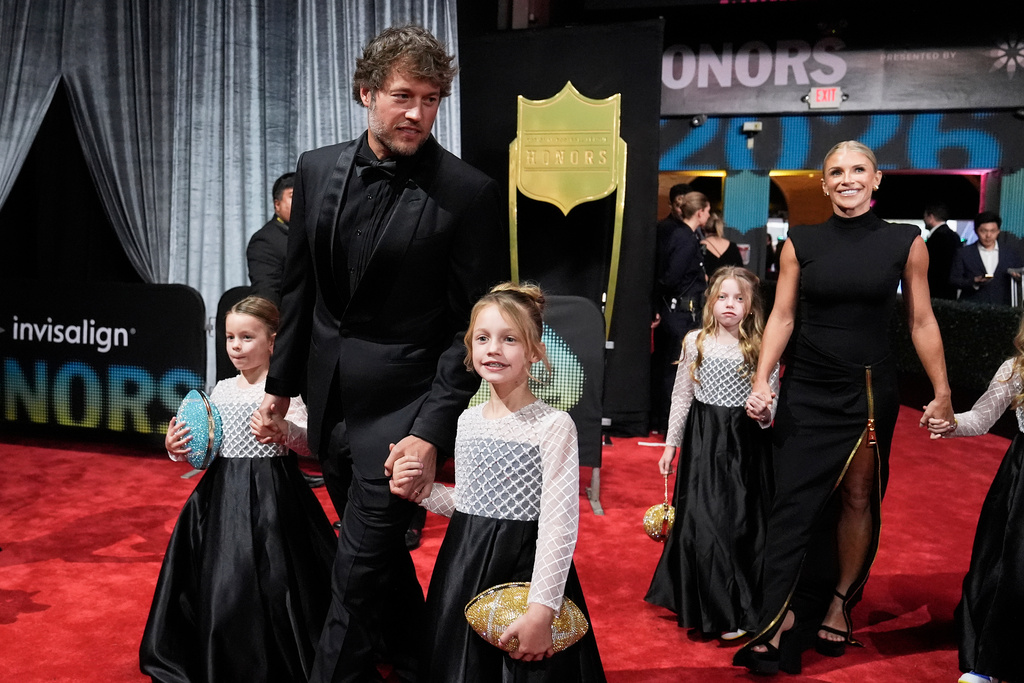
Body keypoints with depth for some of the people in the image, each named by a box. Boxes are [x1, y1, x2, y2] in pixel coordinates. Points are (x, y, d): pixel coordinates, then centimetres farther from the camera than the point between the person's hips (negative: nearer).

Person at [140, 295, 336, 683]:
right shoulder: (221, 390, 10)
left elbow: (306, 442, -19)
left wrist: (283, 428, -38)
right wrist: (177, 449, -4)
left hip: (271, 495, -6)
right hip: (224, 495, 6)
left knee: (271, 582, -3)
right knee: (221, 584, 12)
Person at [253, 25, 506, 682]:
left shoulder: (469, 193, -14)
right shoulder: (318, 169, 2)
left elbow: (476, 326, -13)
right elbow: (301, 285, 10)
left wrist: (433, 431, -18)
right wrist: (282, 383, 13)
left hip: (401, 407, -6)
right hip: (331, 401, 6)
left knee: (360, 573, 0)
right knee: (380, 549, 23)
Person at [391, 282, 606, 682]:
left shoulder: (553, 425, -15)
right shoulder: (468, 420, 4)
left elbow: (559, 526, -17)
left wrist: (541, 611, -19)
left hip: (526, 569, -6)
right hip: (463, 568, 6)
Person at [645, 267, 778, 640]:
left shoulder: (762, 347, -2)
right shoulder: (695, 342, 0)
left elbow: (771, 398, 1)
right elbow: (681, 396, 6)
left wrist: (766, 413, -22)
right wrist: (670, 444, 7)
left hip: (745, 442, -1)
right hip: (703, 440, 1)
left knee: (740, 522, 3)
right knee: (700, 520, 2)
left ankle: (738, 612, 18)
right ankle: (706, 605, 22)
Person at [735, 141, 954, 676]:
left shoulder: (906, 243, 0)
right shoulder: (800, 243, 1)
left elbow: (922, 322, 3)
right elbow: (782, 317, 1)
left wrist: (943, 393, 3)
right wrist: (762, 379, -9)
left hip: (870, 391, 0)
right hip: (806, 391, 0)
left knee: (858, 500, 8)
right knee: (794, 503, -3)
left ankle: (839, 603, 24)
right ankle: (782, 616, 4)